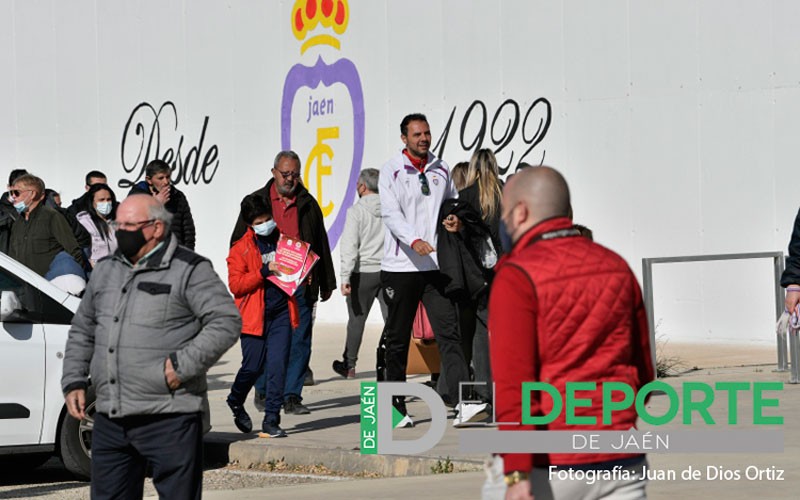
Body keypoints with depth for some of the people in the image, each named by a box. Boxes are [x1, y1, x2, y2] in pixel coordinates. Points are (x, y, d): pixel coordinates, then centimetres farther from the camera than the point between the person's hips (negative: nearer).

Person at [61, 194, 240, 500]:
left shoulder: (189, 271, -5)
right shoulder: (106, 271, 16)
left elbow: (226, 321, -12)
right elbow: (82, 331, 24)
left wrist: (184, 365, -16)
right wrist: (74, 382, 14)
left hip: (169, 420, -6)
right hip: (110, 418, 7)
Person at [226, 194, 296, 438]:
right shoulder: (240, 249, 1)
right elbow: (235, 284, -9)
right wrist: (264, 271, -17)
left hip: (281, 314, 3)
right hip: (254, 315, -3)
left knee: (277, 365, -4)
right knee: (253, 366, 0)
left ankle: (271, 419, 1)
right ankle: (236, 401, 30)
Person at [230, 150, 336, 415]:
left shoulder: (308, 204, 12)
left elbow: (321, 245, 16)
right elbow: (238, 242, 10)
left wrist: (326, 283, 16)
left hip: (301, 285, 1)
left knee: (299, 341, -2)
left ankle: (292, 396, 1)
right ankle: (263, 392, 18)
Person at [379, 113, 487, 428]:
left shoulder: (441, 170, 12)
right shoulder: (391, 171, -2)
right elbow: (391, 213, -14)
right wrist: (415, 240, -30)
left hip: (435, 267, 3)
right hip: (399, 268, -3)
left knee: (449, 333, -9)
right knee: (397, 340, 7)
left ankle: (463, 403, -18)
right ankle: (396, 407, 18)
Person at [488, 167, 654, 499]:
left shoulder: (517, 276, -9)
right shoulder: (617, 268, 10)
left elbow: (512, 380, -17)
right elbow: (643, 372, 16)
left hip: (546, 467, -5)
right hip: (618, 461, 5)